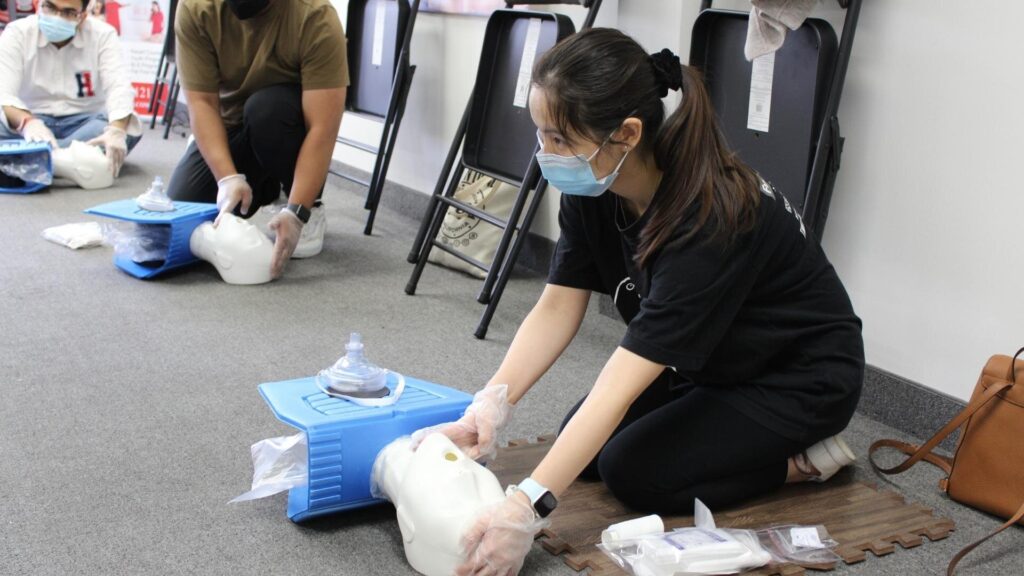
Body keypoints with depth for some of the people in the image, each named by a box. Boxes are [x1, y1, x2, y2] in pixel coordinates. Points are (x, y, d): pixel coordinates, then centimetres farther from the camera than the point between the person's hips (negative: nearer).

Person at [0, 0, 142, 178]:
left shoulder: (102, 35, -5)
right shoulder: (17, 33, -6)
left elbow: (119, 88, -19)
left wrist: (117, 130, -42)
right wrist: (28, 122, -44)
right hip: (34, 119, 0)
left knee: (129, 129, -32)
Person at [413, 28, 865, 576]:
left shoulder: (711, 216, -38)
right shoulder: (593, 187, -17)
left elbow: (621, 385, -41)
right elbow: (556, 308, -13)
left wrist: (527, 505, -45)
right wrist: (489, 405, -27)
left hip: (801, 374, -7)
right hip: (706, 361, 8)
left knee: (637, 473, -17)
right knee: (585, 449, 0)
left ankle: (805, 457, 2)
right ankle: (726, 427, 16)